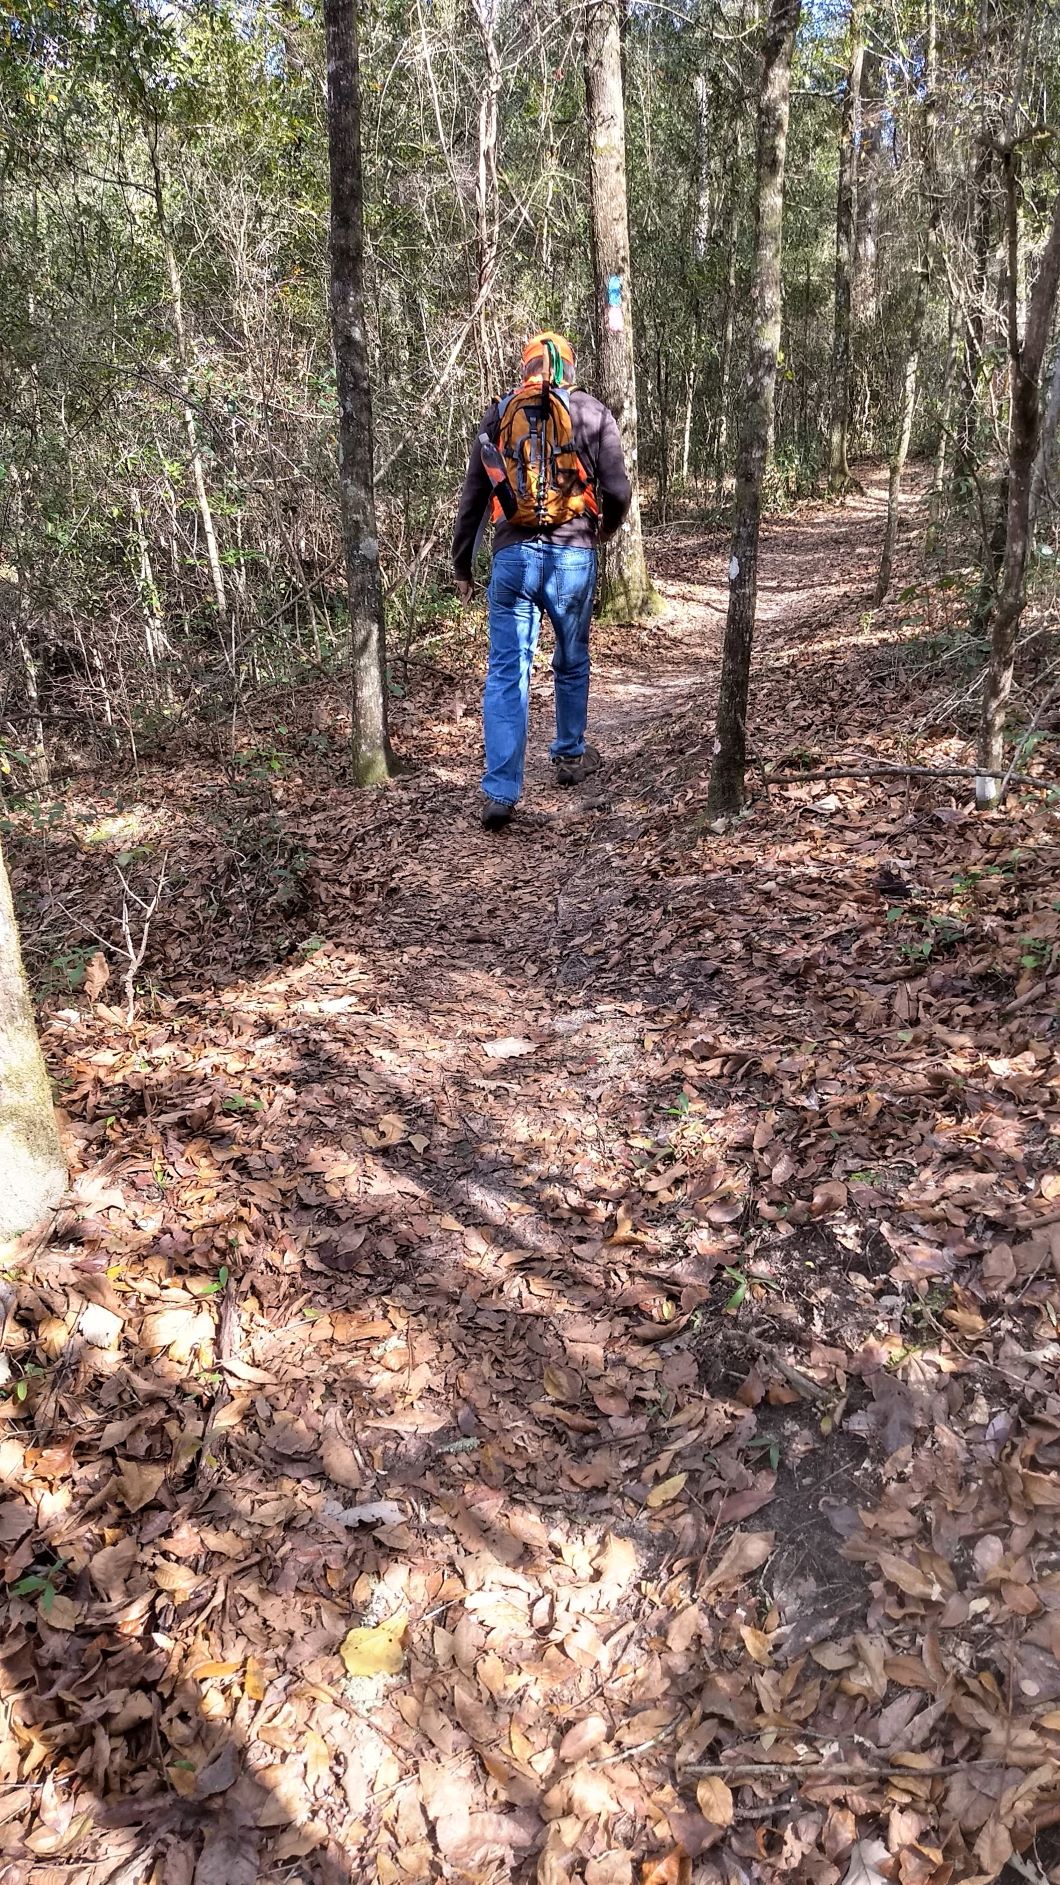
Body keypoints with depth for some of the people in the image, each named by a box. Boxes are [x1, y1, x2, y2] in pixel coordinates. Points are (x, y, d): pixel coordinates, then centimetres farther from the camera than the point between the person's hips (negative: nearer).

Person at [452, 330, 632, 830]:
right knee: (572, 662, 19)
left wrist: (461, 565, 17)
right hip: (573, 557, 0)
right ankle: (570, 756, 35)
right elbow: (617, 491, 0)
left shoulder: (498, 414, 10)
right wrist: (607, 528, 22)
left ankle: (499, 791, -9)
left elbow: (473, 496, 10)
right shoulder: (592, 413, 5)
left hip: (513, 557, 1)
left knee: (506, 672, -1)